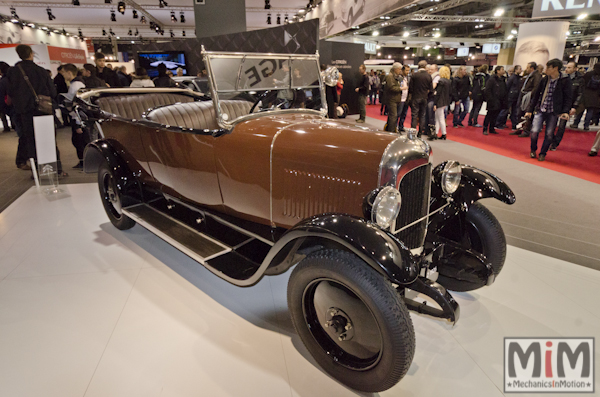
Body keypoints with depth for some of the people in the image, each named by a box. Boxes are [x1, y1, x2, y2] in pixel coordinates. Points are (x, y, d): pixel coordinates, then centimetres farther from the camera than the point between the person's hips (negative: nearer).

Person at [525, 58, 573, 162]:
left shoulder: (565, 80, -6)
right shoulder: (544, 79, 2)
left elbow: (568, 97, -4)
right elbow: (536, 95, 7)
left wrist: (565, 111, -15)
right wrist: (530, 110, 5)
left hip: (553, 112, -1)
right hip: (540, 110, 2)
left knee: (549, 134, 2)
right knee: (534, 131, -10)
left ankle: (542, 153, 20)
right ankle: (533, 150, 16)